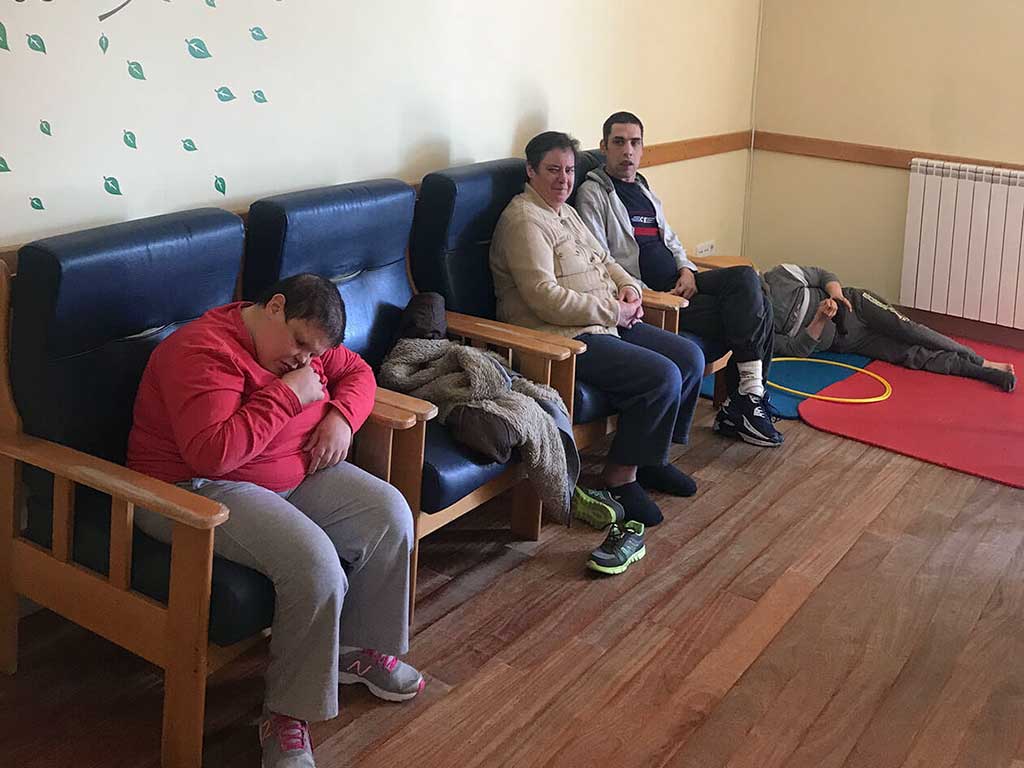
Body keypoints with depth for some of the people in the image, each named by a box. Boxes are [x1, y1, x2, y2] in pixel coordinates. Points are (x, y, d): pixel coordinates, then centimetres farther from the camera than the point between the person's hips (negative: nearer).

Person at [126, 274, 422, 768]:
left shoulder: (305, 344, 6)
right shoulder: (204, 352, -23)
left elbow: (356, 372, 18)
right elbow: (212, 453, -33)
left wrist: (341, 416, -5)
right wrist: (287, 395, -27)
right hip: (199, 491, -9)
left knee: (389, 514, -7)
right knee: (315, 561, -31)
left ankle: (357, 649, 12)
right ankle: (286, 717, -14)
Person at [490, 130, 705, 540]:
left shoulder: (566, 212, 18)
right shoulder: (525, 221, -15)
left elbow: (603, 258, 27)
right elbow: (546, 299, -24)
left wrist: (629, 287, 4)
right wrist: (613, 311, -17)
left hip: (606, 323, 11)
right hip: (562, 337, -11)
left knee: (689, 356, 4)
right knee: (662, 376, -23)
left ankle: (651, 457, 15)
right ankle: (620, 478, -9)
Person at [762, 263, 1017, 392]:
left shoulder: (776, 279, -7)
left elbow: (822, 275, 4)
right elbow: (798, 349, -13)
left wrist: (836, 293, -16)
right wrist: (821, 319, -27)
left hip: (853, 304, 1)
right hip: (845, 342, 0)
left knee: (905, 329, -19)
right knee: (911, 355, -16)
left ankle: (981, 361, -7)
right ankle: (980, 371, -11)